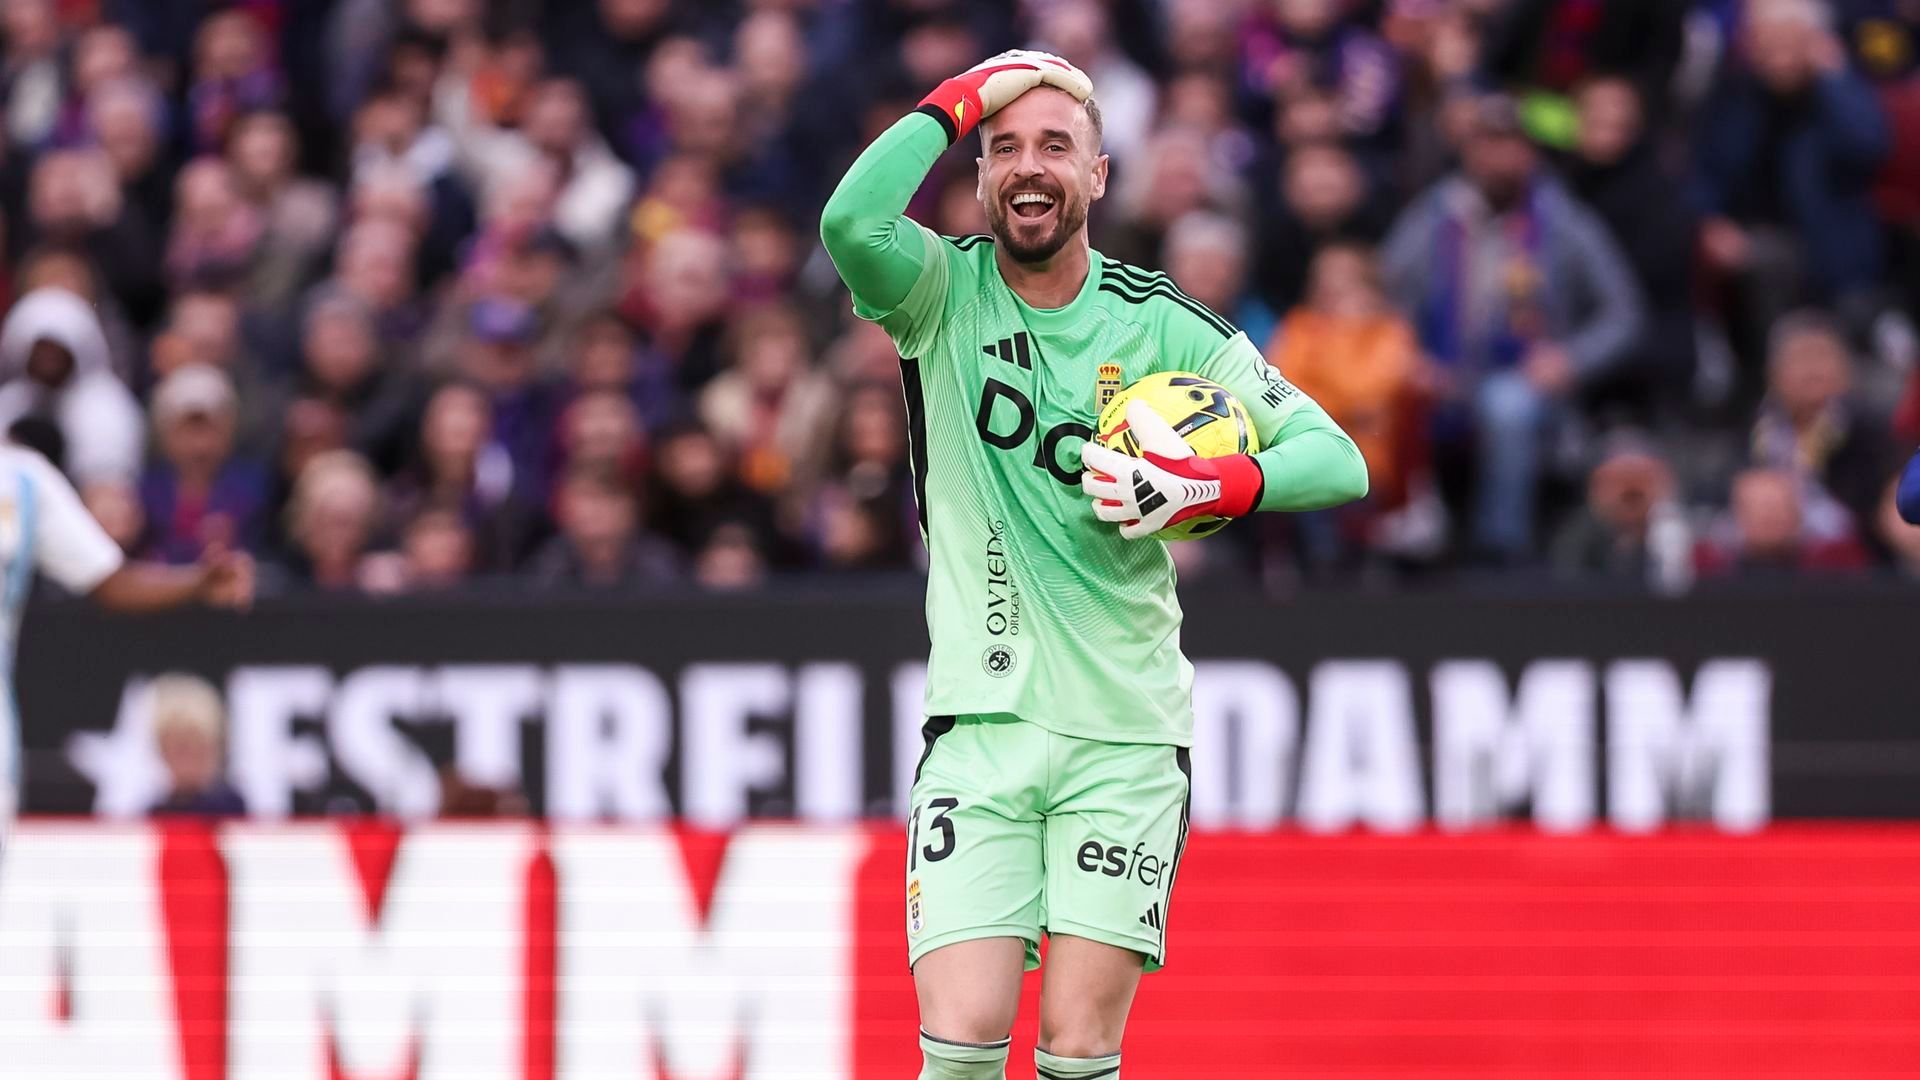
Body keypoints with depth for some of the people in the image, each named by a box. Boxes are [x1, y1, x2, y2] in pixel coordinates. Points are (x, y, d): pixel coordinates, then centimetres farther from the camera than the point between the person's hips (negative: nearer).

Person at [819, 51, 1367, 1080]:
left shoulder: (1161, 324, 2)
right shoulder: (943, 291, 1)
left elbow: (1337, 458, 1)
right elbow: (850, 223, -22)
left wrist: (1215, 485, -18)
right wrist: (956, 102, -11)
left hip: (1126, 733, 0)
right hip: (980, 718, 0)